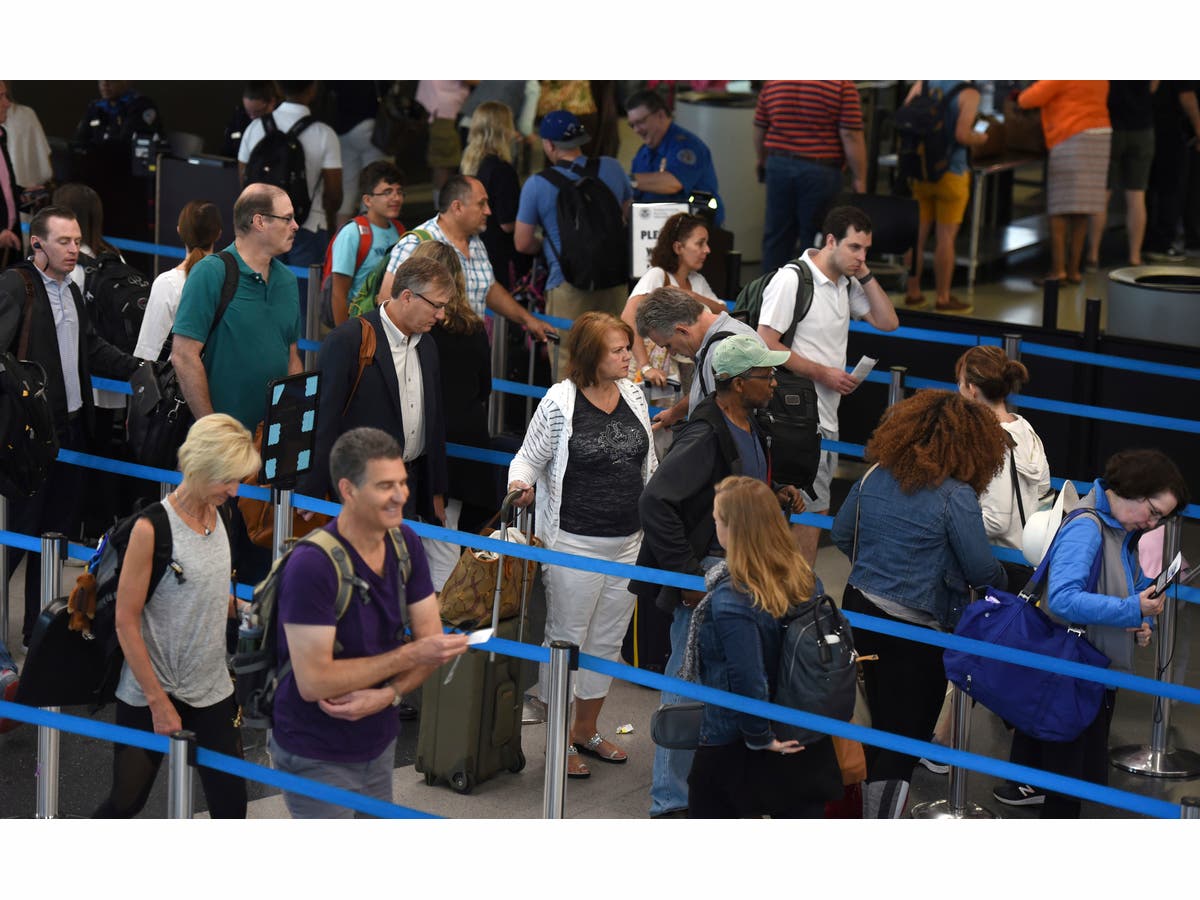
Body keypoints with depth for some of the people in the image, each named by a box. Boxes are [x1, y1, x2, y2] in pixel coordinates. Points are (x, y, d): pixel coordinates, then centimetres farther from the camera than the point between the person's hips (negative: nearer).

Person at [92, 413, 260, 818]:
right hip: (148, 697, -5)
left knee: (230, 803, 3)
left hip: (212, 691, 5)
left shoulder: (216, 518, 4)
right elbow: (126, 622, -15)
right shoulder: (152, 528, -17)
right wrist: (158, 702, -16)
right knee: (125, 802, 6)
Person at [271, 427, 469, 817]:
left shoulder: (405, 543, -2)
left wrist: (387, 694, -18)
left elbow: (432, 642, 1)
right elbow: (313, 682, -27)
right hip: (317, 756, -7)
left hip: (378, 743, 7)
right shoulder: (311, 565, -25)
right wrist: (412, 654, -26)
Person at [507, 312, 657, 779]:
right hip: (575, 543, -6)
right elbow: (529, 458, -4)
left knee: (607, 642, 15)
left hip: (628, 542, 6)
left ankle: (587, 731, 29)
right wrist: (520, 485, -26)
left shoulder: (633, 396, 6)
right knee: (566, 640, 2)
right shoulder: (559, 402, -11)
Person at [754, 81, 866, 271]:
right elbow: (851, 136, -14)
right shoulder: (842, 85, -12)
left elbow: (759, 129, 11)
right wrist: (859, 179, -5)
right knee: (815, 240, 4)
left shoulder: (772, 83, 2)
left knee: (776, 237, 11)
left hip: (778, 166, 4)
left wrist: (763, 164, 27)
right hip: (821, 171, -4)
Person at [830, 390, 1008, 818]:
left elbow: (842, 533, 14)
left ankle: (871, 817, 33)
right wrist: (1001, 582, 10)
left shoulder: (875, 476, 2)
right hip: (913, 627, -7)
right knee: (905, 741, 1)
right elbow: (981, 569, -13)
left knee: (883, 728, 22)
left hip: (859, 606, 7)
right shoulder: (955, 497, -17)